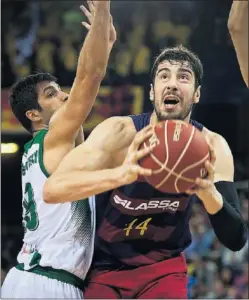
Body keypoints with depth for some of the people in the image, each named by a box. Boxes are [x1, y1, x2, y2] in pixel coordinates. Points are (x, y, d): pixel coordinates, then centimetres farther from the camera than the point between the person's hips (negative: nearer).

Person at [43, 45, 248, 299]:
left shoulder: (212, 147, -15)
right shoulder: (119, 132, -22)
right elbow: (51, 190, -36)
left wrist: (210, 194, -41)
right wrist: (120, 174, -54)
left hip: (164, 267, 1)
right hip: (105, 266, -1)